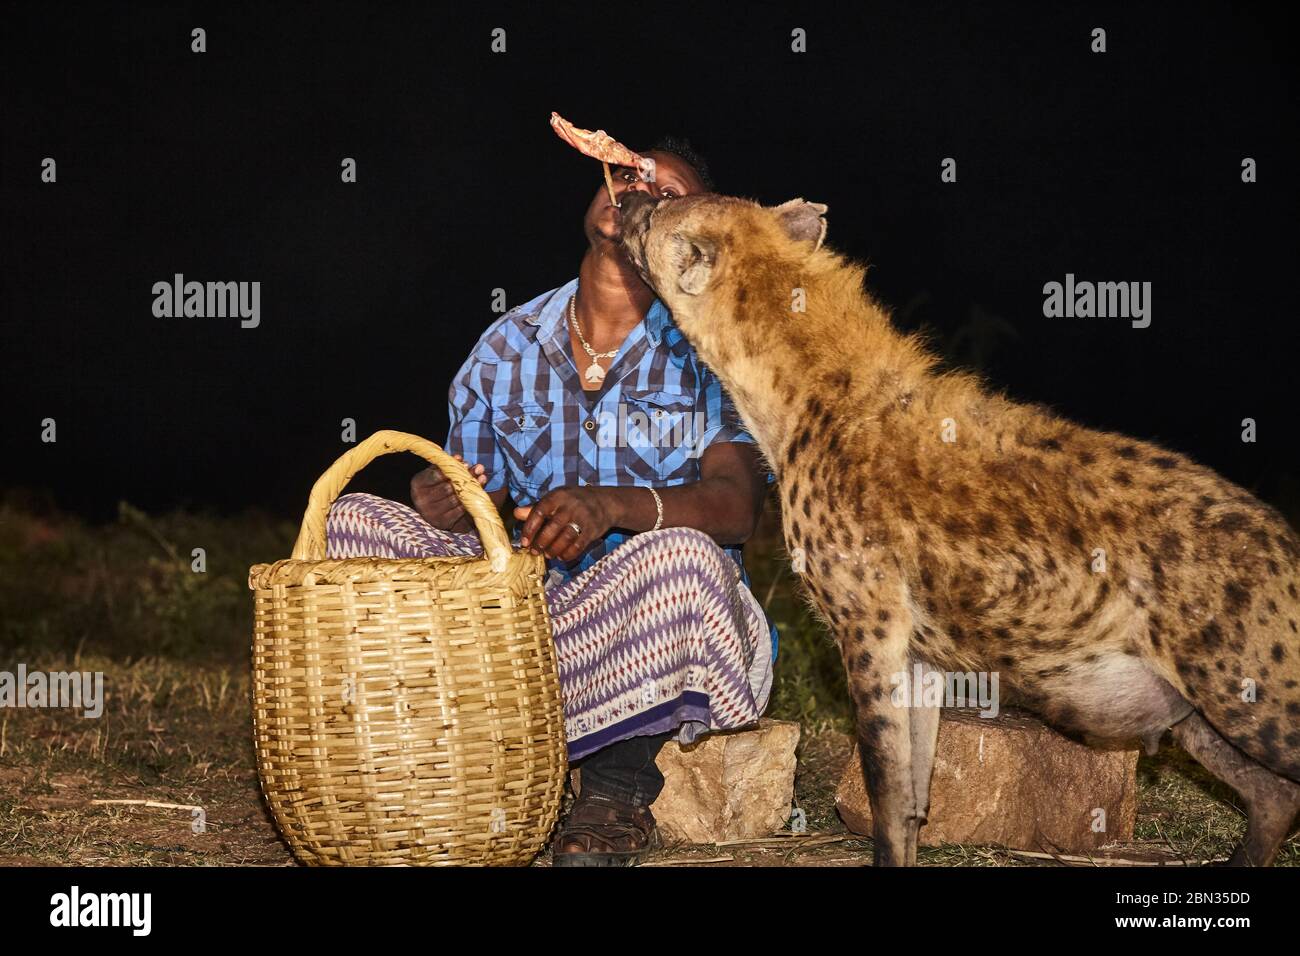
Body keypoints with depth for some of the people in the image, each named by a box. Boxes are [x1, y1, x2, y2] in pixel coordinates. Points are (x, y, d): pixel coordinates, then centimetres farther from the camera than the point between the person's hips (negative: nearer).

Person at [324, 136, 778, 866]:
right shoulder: (507, 347, 9)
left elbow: (737, 505, -17)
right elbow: (472, 505, 11)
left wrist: (613, 506, -35)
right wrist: (444, 508, -15)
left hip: (658, 624, -3)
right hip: (533, 601, 4)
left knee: (679, 554, -38)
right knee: (352, 521, -12)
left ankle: (617, 787, -18)